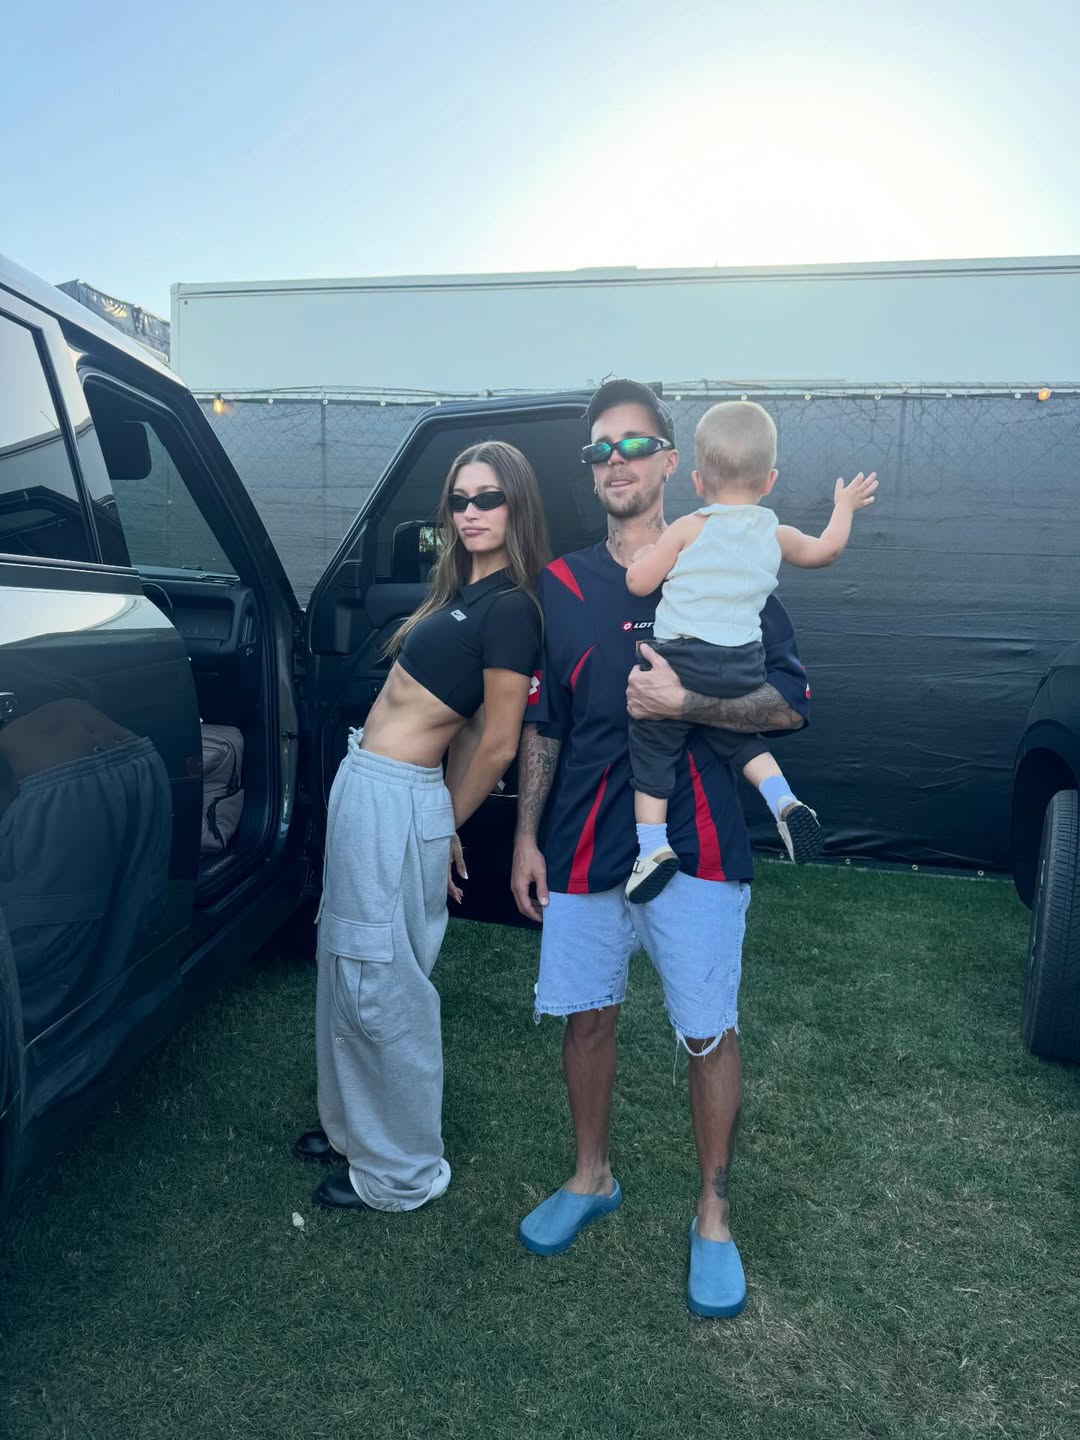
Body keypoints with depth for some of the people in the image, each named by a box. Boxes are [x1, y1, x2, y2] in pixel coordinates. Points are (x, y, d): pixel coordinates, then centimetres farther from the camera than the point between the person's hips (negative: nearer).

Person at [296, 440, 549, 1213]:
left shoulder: (510, 608, -17)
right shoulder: (463, 590, 10)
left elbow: (498, 745, -14)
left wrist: (446, 827, -1)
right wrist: (441, 817, 10)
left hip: (395, 801, -10)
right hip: (363, 784, 10)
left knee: (381, 987, 3)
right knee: (346, 969, 21)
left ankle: (401, 1169, 24)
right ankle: (354, 1125, 41)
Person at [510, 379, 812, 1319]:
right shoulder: (562, 585, 7)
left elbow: (791, 702, -7)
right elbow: (542, 724, 10)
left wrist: (684, 704, -21)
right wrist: (527, 836, 6)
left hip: (693, 844, -3)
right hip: (583, 844, 3)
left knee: (709, 1034, 6)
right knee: (586, 1016, 15)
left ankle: (714, 1216, 28)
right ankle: (592, 1178, 38)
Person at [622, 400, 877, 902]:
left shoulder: (688, 529, -4)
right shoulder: (775, 535, 9)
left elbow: (638, 582, -4)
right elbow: (826, 549, 28)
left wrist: (645, 553, 16)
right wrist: (845, 506, 45)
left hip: (680, 659, -4)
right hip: (743, 667, 4)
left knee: (652, 747, 10)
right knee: (738, 737, 27)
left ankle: (652, 844, 6)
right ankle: (784, 801, 7)